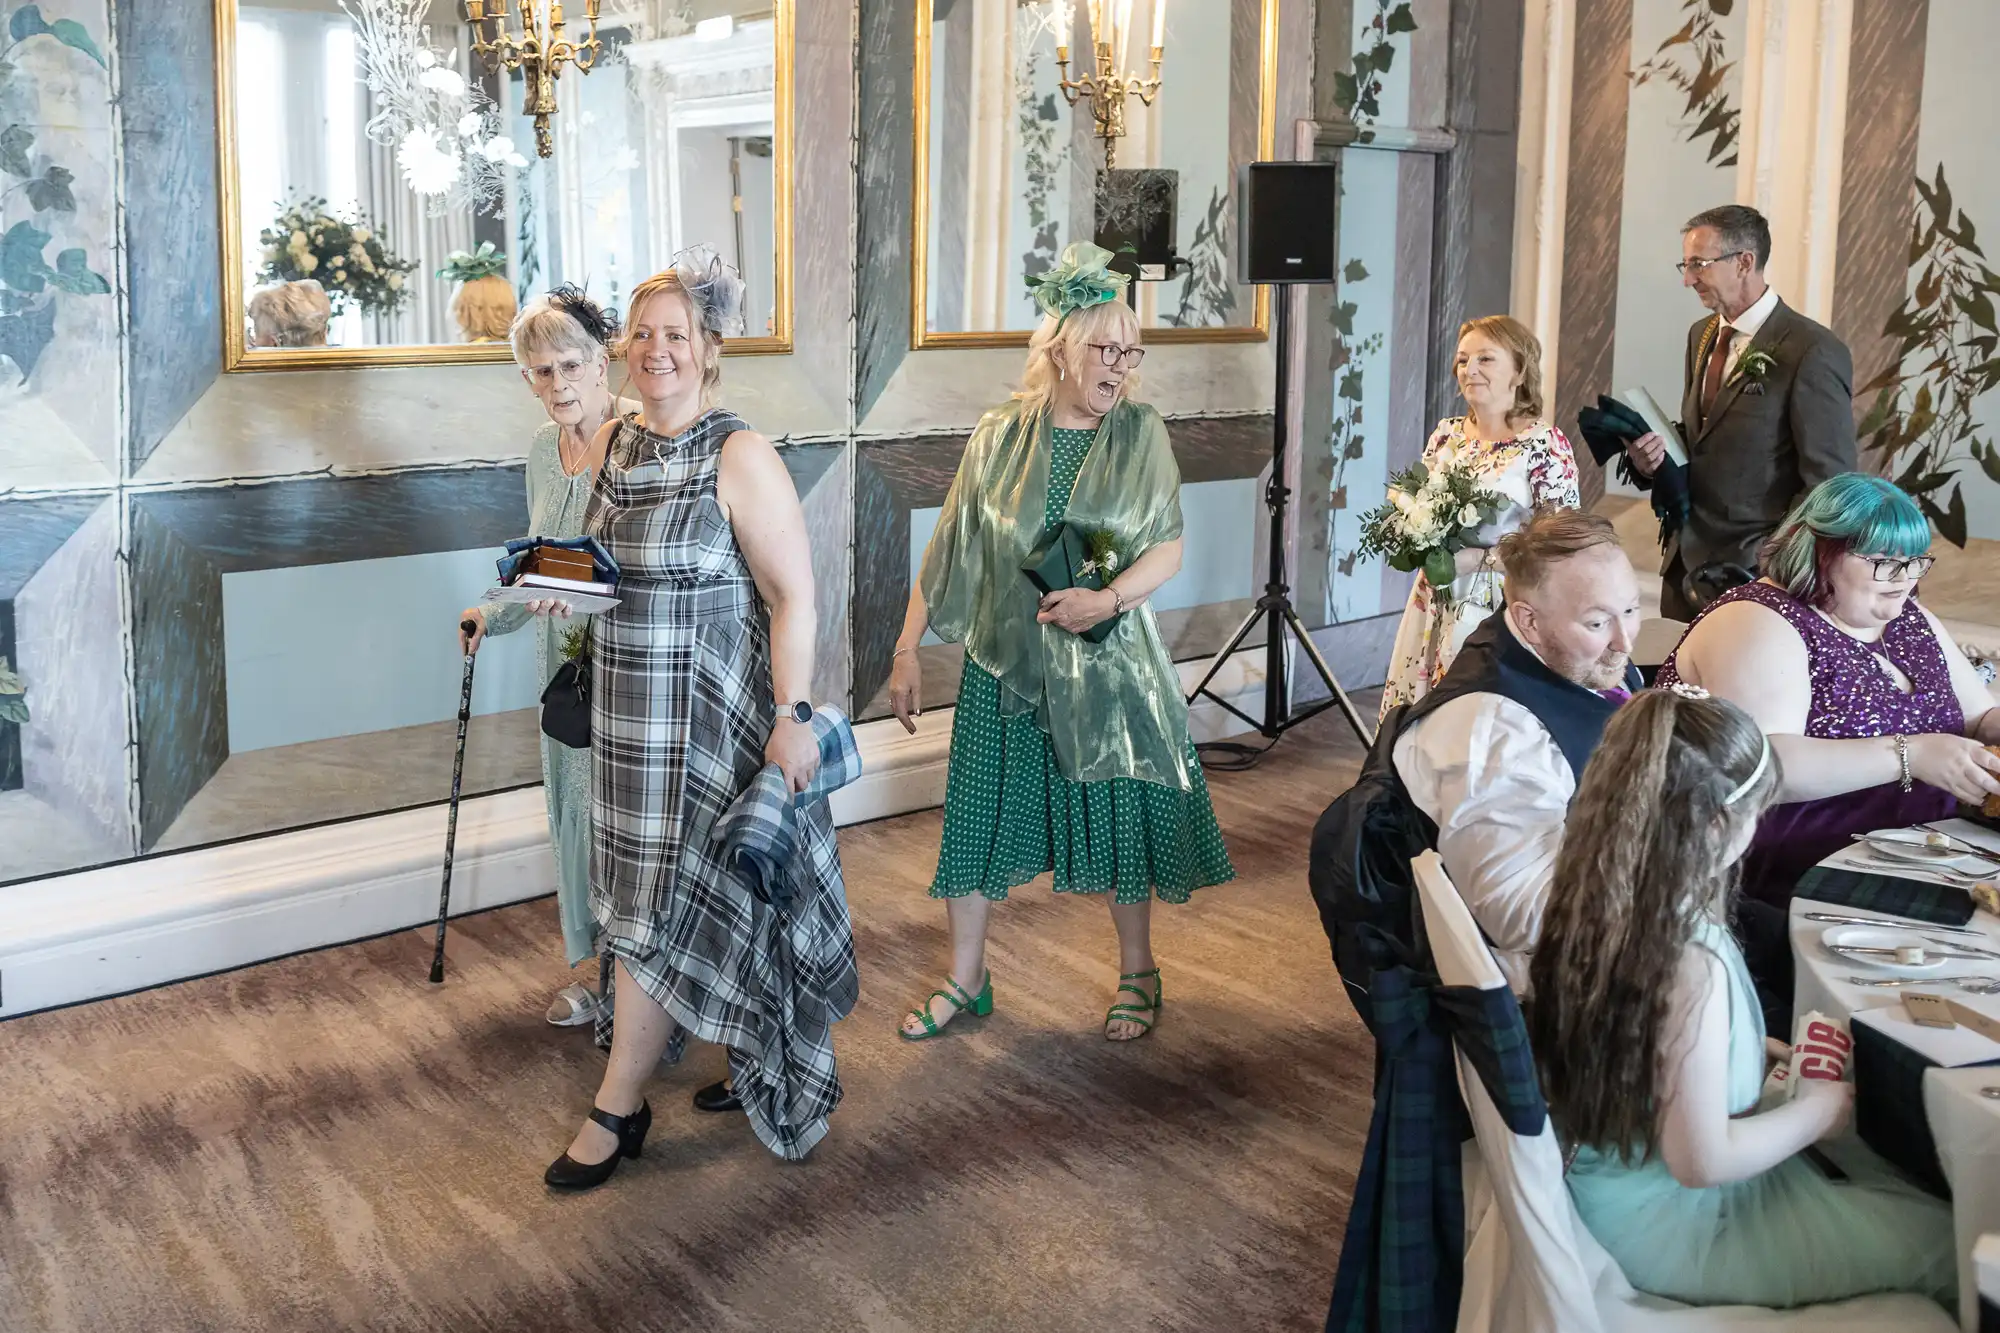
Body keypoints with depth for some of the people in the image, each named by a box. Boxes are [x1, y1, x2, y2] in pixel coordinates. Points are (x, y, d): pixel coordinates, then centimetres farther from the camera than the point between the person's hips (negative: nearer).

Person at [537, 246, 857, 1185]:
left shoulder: (739, 457, -15)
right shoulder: (615, 443, 8)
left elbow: (793, 597, -16)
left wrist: (793, 716, -21)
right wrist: (566, 588, 1)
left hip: (708, 715, -7)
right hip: (630, 710, 7)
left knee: (665, 903, -3)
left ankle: (616, 1110, 9)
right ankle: (751, 1062, 31)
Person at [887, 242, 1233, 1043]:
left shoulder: (1142, 434, -2)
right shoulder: (999, 437, -2)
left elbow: (1168, 550, -4)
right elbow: (948, 553, 1)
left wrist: (1107, 599, -22)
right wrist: (907, 652, -1)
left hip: (1108, 663, 0)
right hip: (1005, 662, 1)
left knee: (1118, 817, 8)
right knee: (978, 816, 6)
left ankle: (1137, 973, 29)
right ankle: (965, 981, 23)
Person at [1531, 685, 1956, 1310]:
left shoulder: (1596, 906, -9)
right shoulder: (1694, 965, -33)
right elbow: (1702, 1160, -27)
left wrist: (1749, 1052, 9)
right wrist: (1816, 1111, -13)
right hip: (1669, 1225, -8)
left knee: (1878, 1160, 22)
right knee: (1942, 1240, 5)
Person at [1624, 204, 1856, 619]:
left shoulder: (1813, 352, -14)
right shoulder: (1702, 335, 10)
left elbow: (1829, 487, -13)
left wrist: (1768, 565, -16)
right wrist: (1652, 459, -3)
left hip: (1754, 577, -7)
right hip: (1685, 569, 7)